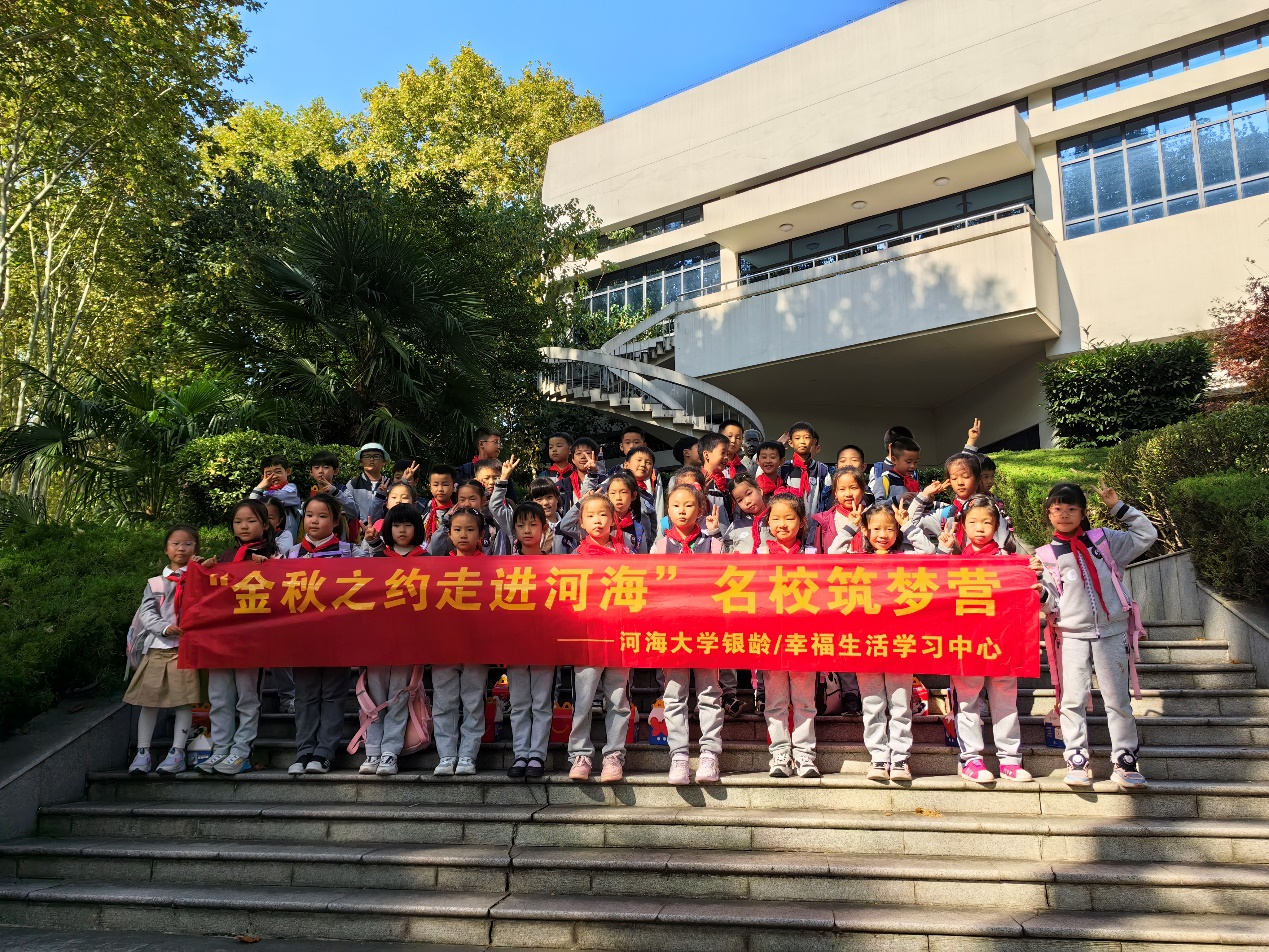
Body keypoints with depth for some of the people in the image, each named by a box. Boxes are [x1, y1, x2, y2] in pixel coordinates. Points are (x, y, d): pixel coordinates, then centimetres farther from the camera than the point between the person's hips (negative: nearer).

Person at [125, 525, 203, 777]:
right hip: (158, 647, 2)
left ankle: (177, 753, 2)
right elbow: (146, 613, 4)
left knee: (184, 701, -3)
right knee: (149, 700, 1)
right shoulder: (155, 583, 13)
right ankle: (142, 752, 8)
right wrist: (166, 628, -14)